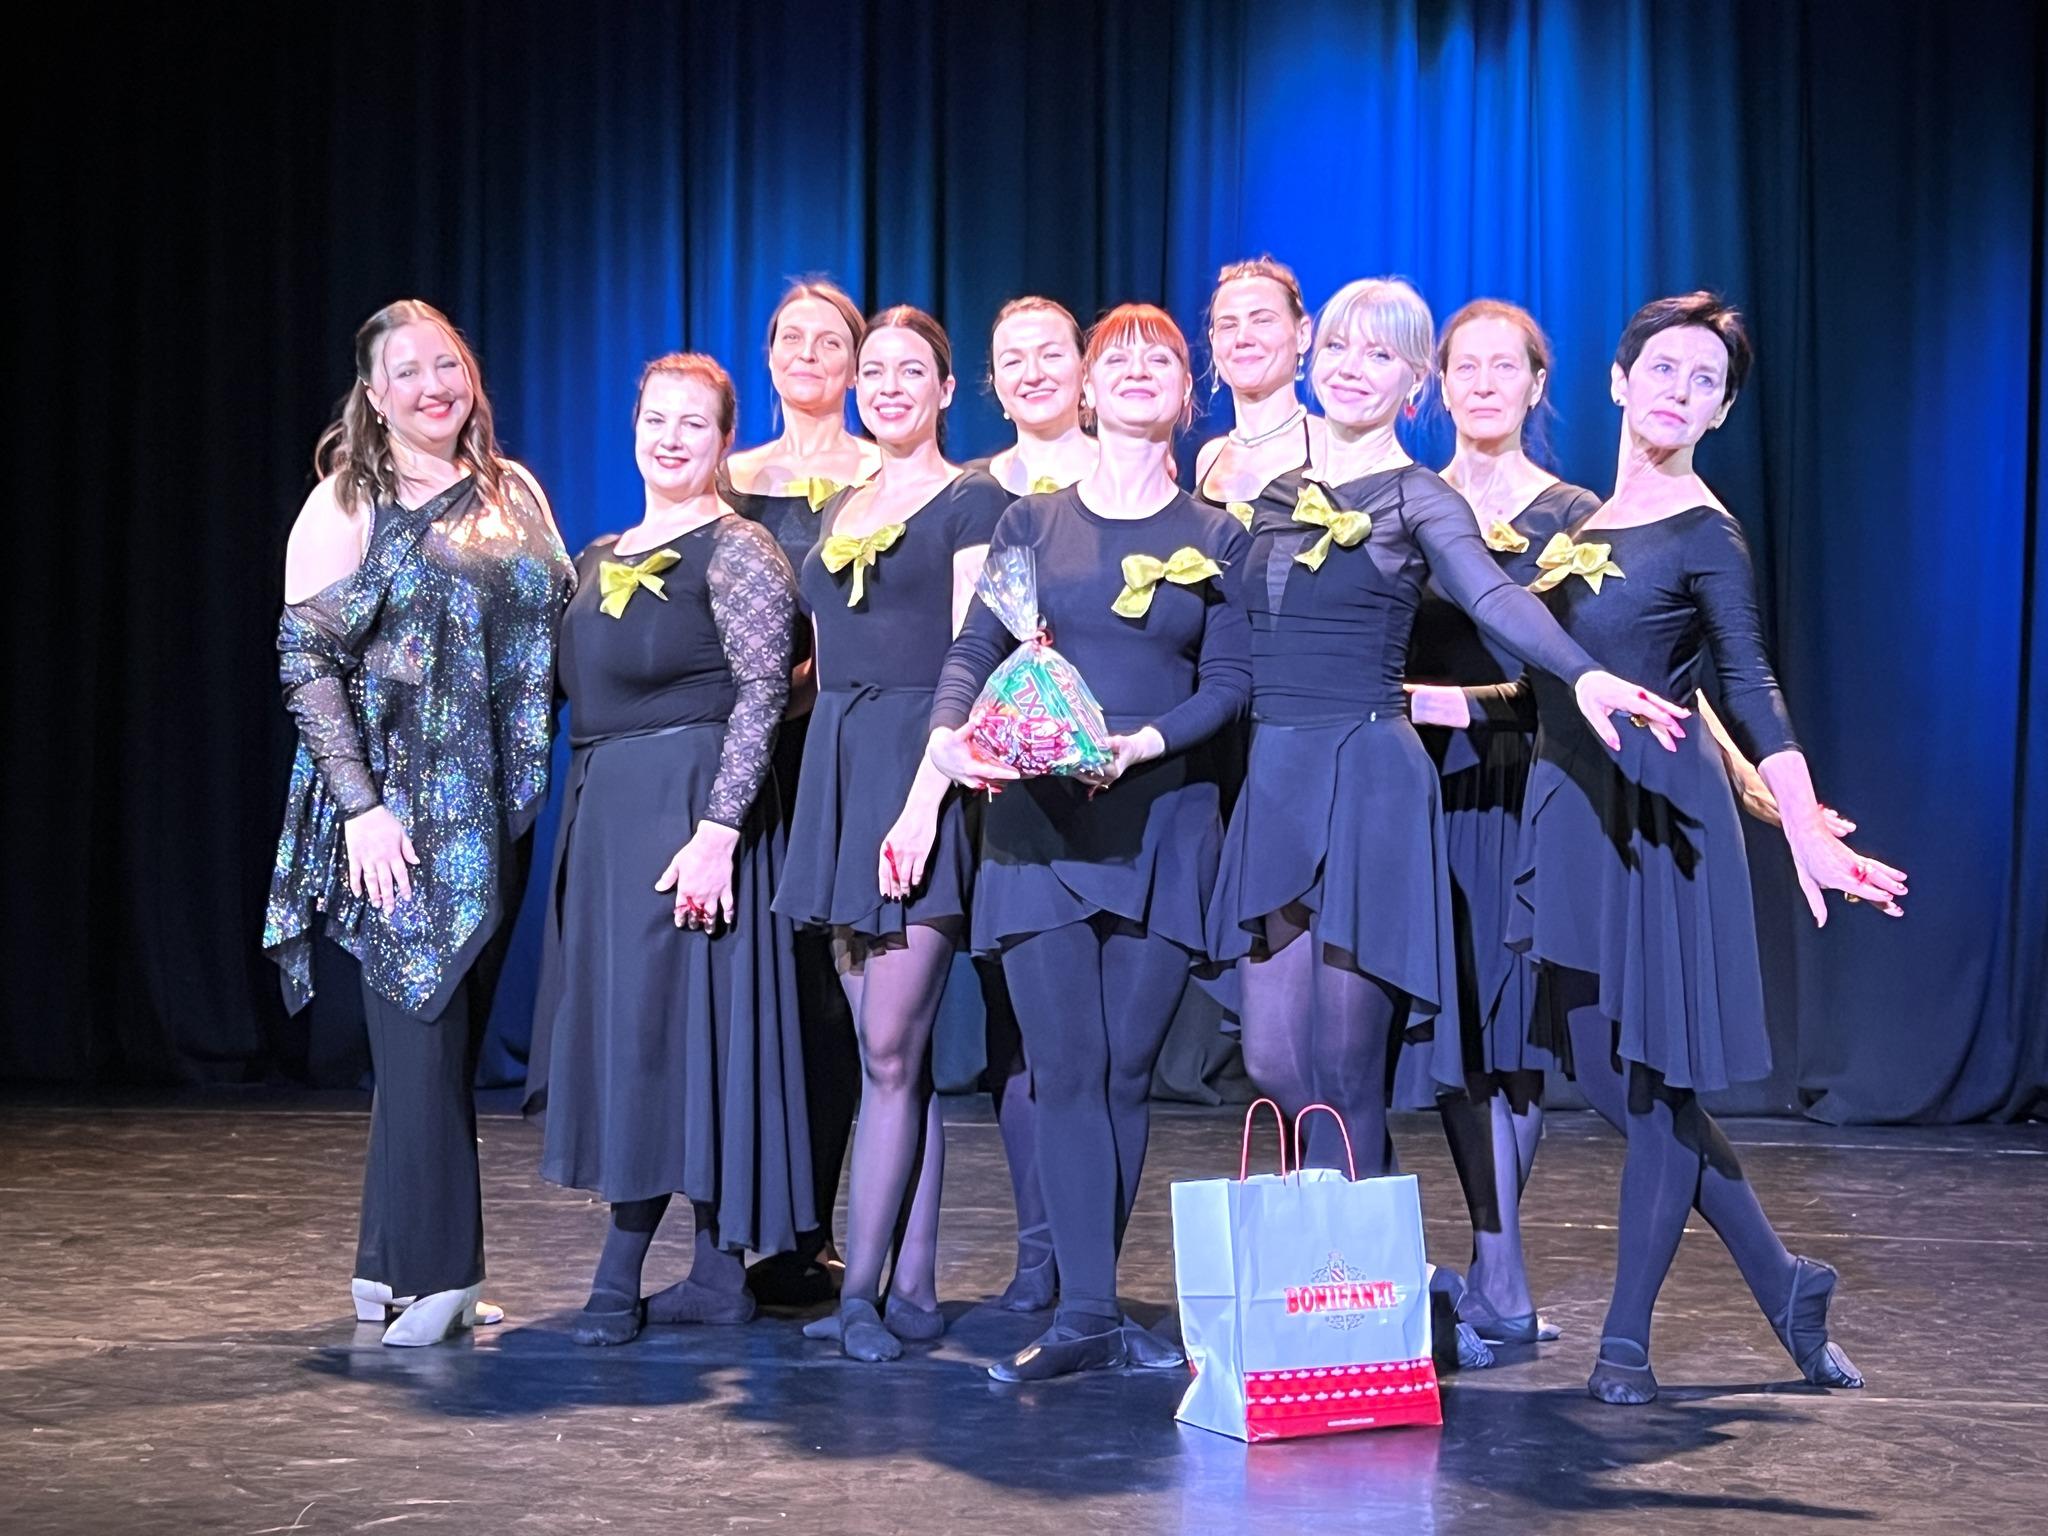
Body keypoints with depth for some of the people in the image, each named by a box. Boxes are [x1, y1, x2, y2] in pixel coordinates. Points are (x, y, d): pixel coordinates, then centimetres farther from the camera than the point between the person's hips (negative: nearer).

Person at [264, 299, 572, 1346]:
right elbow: (305, 660, -8)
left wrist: (541, 780, 4)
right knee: (421, 1027, -7)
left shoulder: (513, 494, 13)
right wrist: (360, 805, -16)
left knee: (443, 1037, 8)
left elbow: (553, 637, 17)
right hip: (394, 808, -5)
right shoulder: (347, 503, -1)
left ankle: (394, 1267, 17)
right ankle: (432, 1272, 1)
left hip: (491, 813, 5)